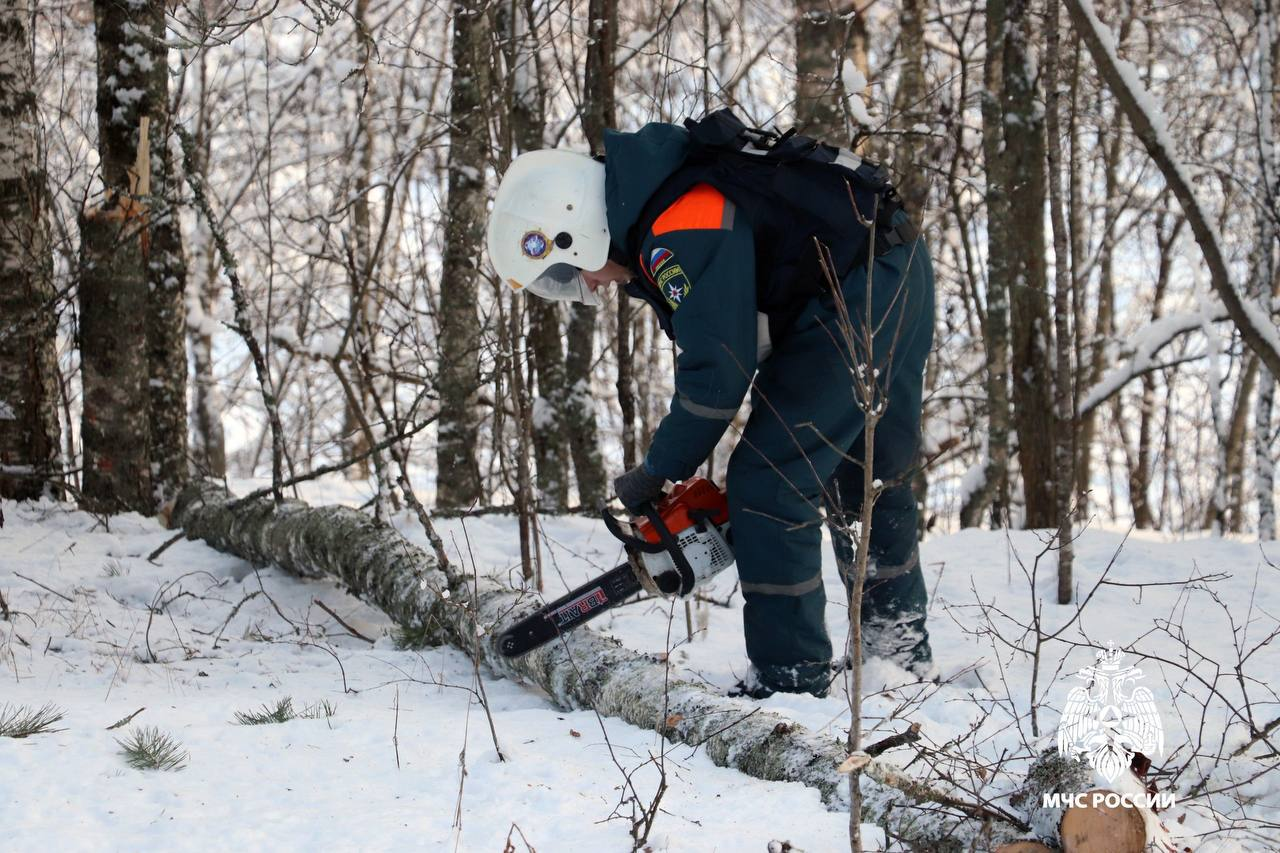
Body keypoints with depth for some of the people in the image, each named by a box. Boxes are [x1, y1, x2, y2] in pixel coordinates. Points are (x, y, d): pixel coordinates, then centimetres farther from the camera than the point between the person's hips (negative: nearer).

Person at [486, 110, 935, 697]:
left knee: (769, 486, -8)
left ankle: (790, 678, -5)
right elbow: (704, 354, 18)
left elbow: (719, 371, -21)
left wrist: (658, 473, -7)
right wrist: (673, 466, 14)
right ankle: (902, 655, 36)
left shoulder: (682, 239, -22)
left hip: (858, 303, -11)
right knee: (869, 483, 23)